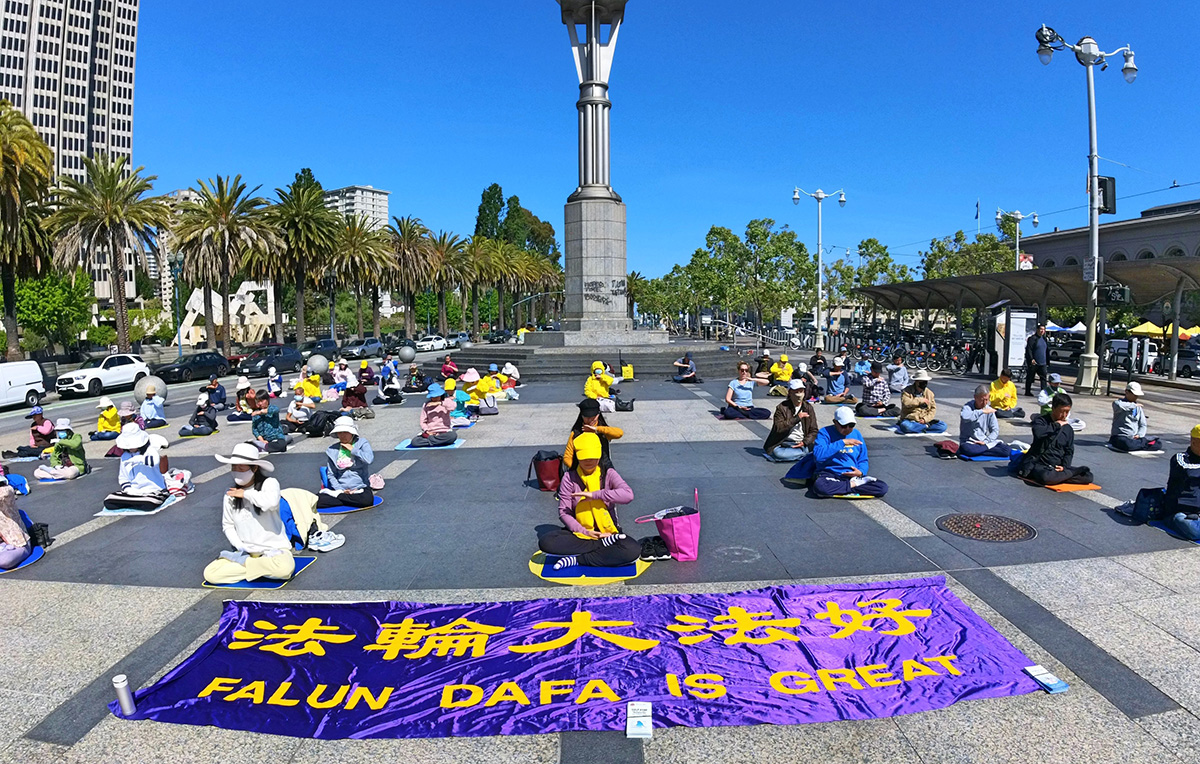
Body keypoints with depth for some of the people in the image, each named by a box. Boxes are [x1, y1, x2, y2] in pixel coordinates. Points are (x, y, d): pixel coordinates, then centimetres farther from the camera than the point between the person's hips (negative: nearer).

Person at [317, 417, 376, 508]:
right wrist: (341, 490, -5)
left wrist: (352, 450, -9)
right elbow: (331, 475, 9)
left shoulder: (362, 443, 2)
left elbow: (369, 459, -19)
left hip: (360, 487, 0)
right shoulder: (332, 450, 9)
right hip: (341, 488, 0)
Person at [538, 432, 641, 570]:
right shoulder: (569, 477, -2)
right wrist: (584, 532, -18)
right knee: (545, 542, -27)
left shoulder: (608, 474, -3)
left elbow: (628, 495, -22)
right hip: (579, 533, 1)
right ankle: (603, 545, -19)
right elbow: (564, 512, -4)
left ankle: (576, 559, -18)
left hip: (608, 532, -1)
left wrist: (594, 494, -25)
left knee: (633, 550, -31)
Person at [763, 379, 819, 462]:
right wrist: (797, 418, -18)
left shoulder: (808, 408, 8)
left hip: (802, 443, 2)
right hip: (784, 443, -2)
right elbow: (778, 428, -14)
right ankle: (803, 453, -19)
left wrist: (804, 442, -10)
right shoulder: (782, 407, -1)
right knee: (777, 453, -34)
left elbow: (813, 430, 7)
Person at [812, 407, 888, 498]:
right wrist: (842, 442, -20)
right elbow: (818, 455, -21)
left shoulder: (856, 434, 11)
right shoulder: (825, 433, -4)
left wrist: (861, 472, -8)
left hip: (853, 475, 4)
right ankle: (853, 485, -15)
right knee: (819, 486, -38)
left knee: (883, 487, -17)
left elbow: (863, 460, 16)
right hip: (830, 475, -4)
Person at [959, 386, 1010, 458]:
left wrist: (985, 442, -11)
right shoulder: (968, 406, -6)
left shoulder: (989, 410, 6)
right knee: (966, 449, -38)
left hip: (985, 442, 3)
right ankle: (988, 447, -15)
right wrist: (982, 411, -23)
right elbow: (965, 417, -31)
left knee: (1006, 450, -20)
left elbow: (995, 430, 4)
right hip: (970, 442, -3)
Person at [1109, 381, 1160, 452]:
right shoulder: (1118, 403, 0)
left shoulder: (1138, 407, 17)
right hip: (1120, 436, -5)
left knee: (1156, 444, -17)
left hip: (1134, 438, 5)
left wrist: (1139, 435, -5)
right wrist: (1134, 405, -15)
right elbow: (1118, 405, -28)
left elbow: (1143, 425, 16)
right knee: (1128, 445, -37)